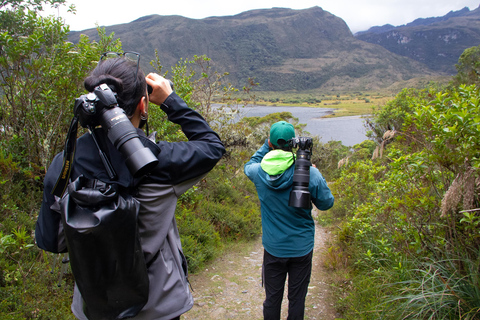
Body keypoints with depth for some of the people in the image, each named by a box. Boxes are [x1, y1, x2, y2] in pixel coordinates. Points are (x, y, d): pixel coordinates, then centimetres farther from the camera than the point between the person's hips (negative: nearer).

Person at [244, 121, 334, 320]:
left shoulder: (259, 172, -13)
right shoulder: (310, 173, -19)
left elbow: (248, 166, 13)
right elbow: (326, 203, -4)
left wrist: (266, 146, 10)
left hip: (273, 248, 2)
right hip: (302, 248, -1)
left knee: (272, 299, 17)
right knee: (297, 300, 15)